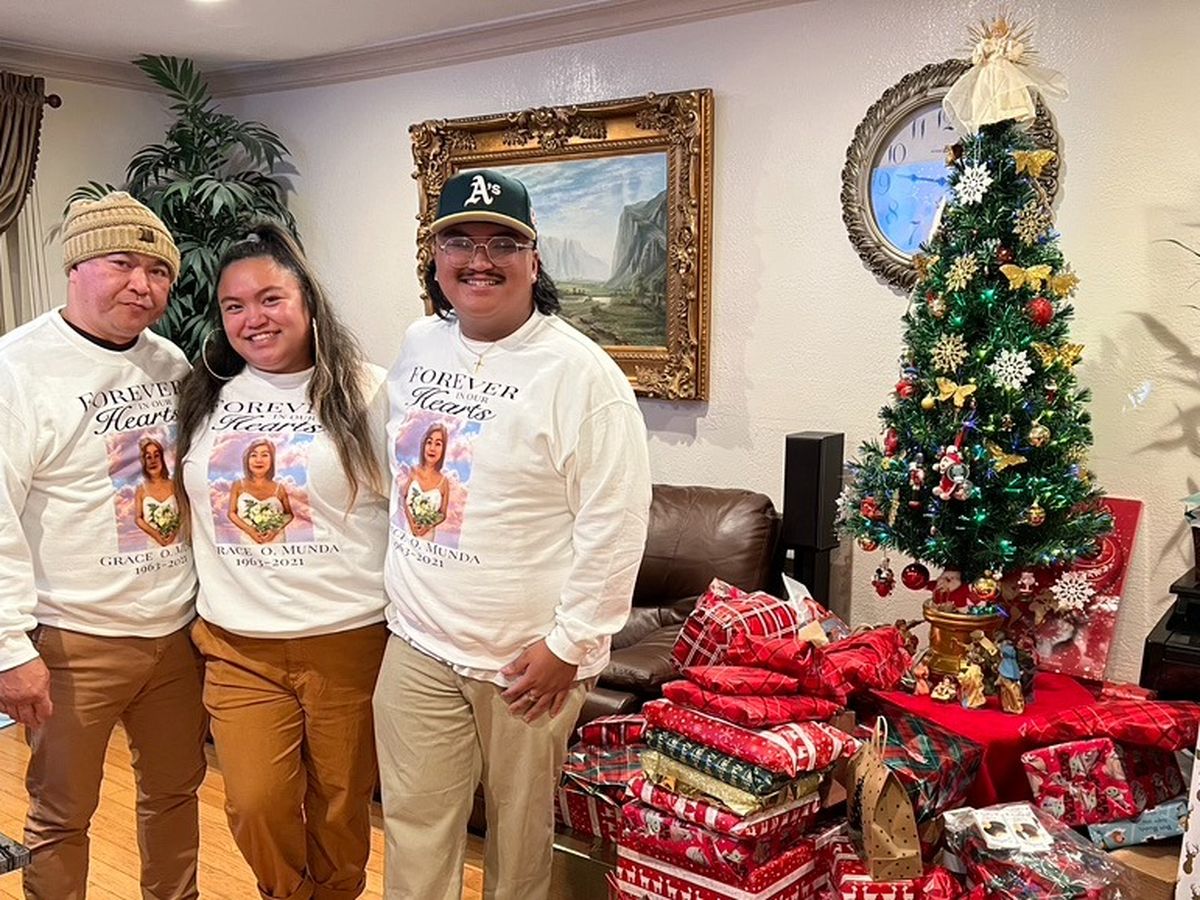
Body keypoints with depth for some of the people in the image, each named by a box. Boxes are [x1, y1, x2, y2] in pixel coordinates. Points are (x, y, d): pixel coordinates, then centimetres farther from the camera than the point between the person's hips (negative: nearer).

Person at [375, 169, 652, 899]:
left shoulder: (580, 371, -15)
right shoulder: (419, 347, 5)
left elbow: (615, 522, -17)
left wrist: (569, 642, -16)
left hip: (527, 657, -4)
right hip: (417, 644, 5)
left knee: (521, 832, 15)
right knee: (415, 829, 14)